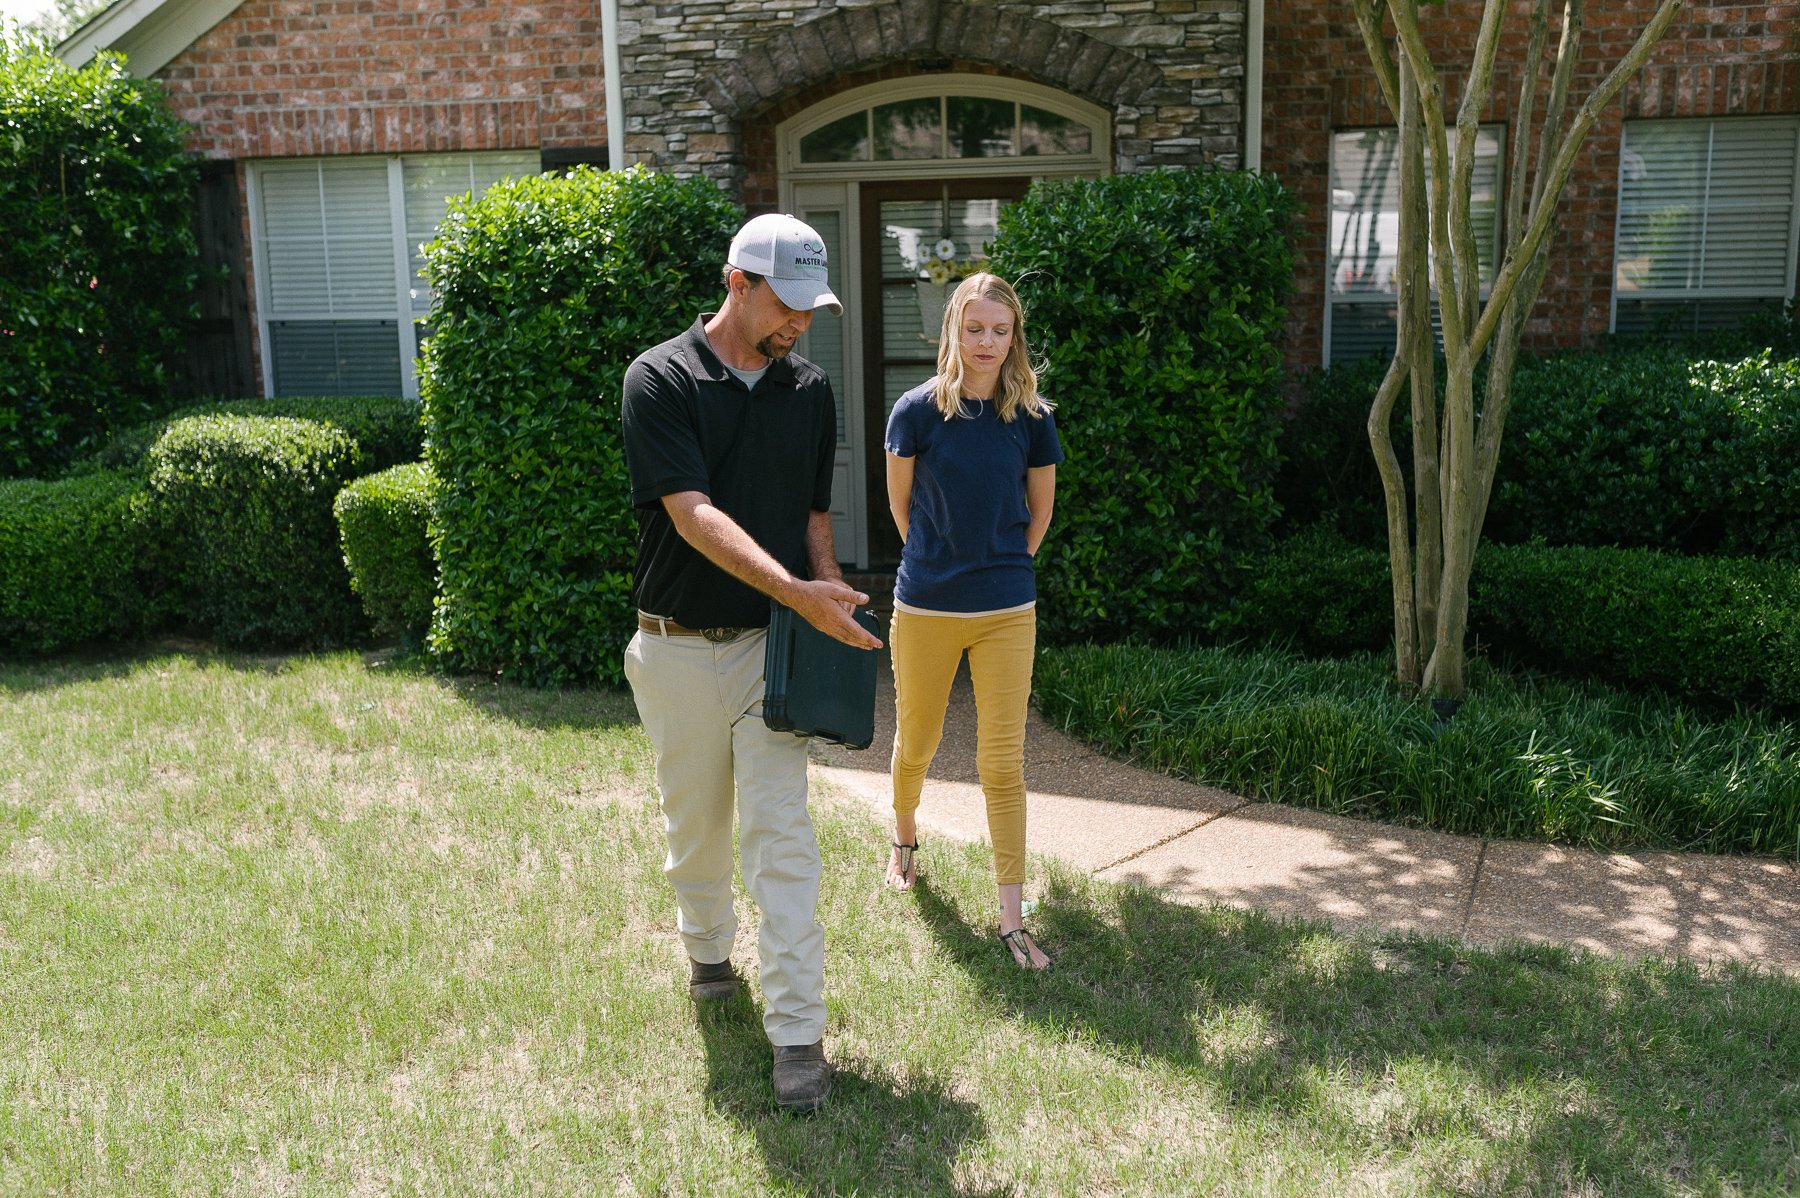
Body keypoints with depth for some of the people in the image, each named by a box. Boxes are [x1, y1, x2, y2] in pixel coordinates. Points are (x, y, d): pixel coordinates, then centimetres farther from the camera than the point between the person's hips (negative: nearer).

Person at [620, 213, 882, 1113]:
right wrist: (799, 593, -32)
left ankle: (797, 1034, -1)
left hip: (774, 643, 2)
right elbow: (694, 515, -21)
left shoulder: (810, 391, 4)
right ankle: (707, 953, 41)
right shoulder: (660, 380, -10)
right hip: (679, 648, -1)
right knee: (695, 825, 15)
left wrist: (829, 607, -3)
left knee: (781, 834, -4)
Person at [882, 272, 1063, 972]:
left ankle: (1012, 919, 7)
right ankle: (904, 838, 47)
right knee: (915, 743, 15)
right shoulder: (918, 410, -7)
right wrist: (938, 562, 11)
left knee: (1002, 761, 0)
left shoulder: (1032, 417, -2)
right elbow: (901, 503, 6)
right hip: (924, 606, 0)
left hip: (1006, 611, 0)